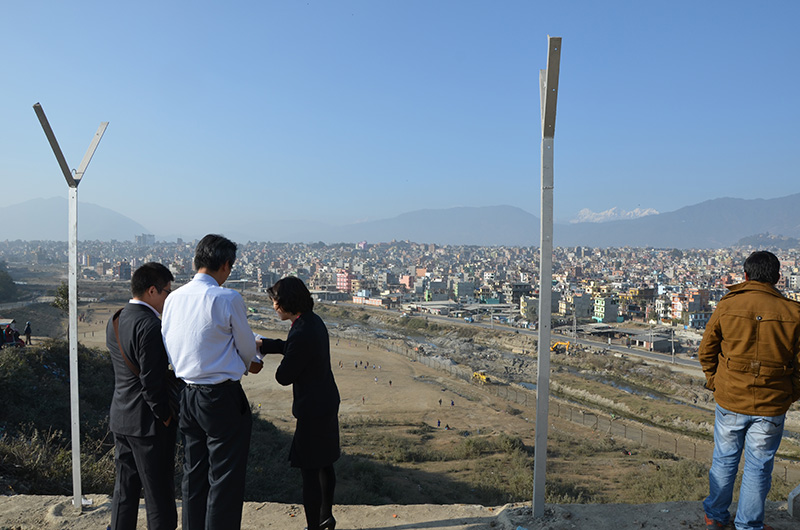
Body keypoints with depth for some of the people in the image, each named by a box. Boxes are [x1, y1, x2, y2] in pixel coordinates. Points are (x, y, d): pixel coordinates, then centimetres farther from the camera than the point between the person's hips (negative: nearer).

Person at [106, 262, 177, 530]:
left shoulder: (115, 322, 7)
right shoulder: (150, 325, -22)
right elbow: (152, 381, -22)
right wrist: (165, 416, -11)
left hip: (121, 418, 9)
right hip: (148, 422, -9)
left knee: (125, 489, 19)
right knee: (159, 495, 5)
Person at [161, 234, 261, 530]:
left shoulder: (173, 299, 2)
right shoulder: (228, 299, -16)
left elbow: (169, 349, 13)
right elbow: (248, 347, -4)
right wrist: (247, 365, 20)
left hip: (188, 397, 7)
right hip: (223, 398, -7)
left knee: (194, 475, 20)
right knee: (225, 479, 6)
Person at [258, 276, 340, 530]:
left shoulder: (301, 333, -27)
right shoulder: (314, 320, 2)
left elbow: (284, 377, -17)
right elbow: (289, 346, 18)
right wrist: (261, 344, 16)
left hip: (313, 409, -10)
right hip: (327, 402, 10)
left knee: (309, 471, 4)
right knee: (324, 464, 23)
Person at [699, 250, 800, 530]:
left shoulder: (727, 305, -8)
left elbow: (706, 351, -1)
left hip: (730, 401, 1)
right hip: (771, 406, 0)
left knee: (724, 460, 16)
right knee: (758, 467, 13)